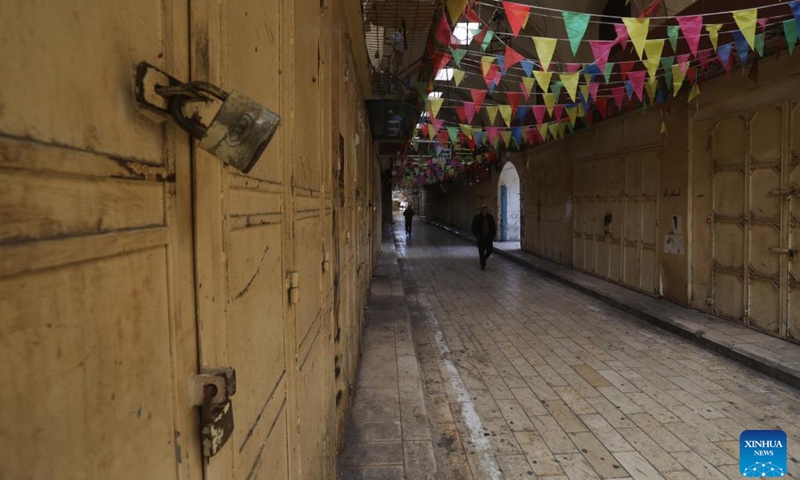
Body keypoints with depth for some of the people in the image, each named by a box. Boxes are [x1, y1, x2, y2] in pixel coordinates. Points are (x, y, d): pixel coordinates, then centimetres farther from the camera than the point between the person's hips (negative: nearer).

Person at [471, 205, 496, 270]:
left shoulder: (490, 217, -2)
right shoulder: (477, 218, -9)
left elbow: (493, 227, 6)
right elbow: (474, 228, -4)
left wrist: (493, 236, 0)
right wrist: (477, 236, -12)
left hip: (488, 237, 2)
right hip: (481, 237, -2)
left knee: (490, 250, -3)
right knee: (481, 252, -1)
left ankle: (484, 259, 26)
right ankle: (483, 265, 13)